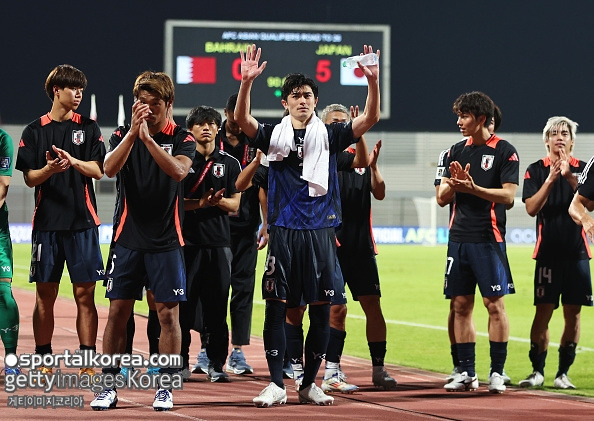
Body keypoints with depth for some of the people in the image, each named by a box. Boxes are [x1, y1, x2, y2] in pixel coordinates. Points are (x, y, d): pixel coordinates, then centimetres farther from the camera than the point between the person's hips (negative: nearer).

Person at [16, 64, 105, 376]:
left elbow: (98, 171, 1)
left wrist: (73, 161, -17)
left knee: (84, 293, -3)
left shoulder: (88, 128, 7)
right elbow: (30, 178, 2)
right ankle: (43, 359, 11)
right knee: (45, 294, 4)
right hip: (47, 222, 0)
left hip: (83, 222, 0)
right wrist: (49, 169, -19)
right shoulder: (35, 130, 6)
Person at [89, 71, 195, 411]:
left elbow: (178, 170, -20)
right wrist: (133, 130, -25)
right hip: (128, 239, 2)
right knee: (118, 312, 1)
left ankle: (166, 387, 8)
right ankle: (109, 387, 8)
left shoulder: (182, 138, 0)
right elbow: (110, 168, -14)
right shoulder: (123, 135, 5)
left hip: (166, 242, -2)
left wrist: (148, 137, -28)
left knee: (168, 313, -1)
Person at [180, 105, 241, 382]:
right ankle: (180, 362, 5)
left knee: (217, 306, 2)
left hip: (219, 242, 1)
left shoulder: (229, 163, 10)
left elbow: (234, 204, 7)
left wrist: (218, 201, -15)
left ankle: (216, 364, 7)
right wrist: (199, 203, -16)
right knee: (184, 303, -2)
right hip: (187, 241, -1)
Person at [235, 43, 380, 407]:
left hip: (321, 230, 1)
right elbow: (242, 119, -10)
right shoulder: (274, 135, 6)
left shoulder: (329, 135, 7)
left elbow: (370, 119, -4)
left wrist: (373, 81, -19)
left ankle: (310, 383, 13)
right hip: (283, 231, -1)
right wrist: (247, 81, -25)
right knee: (277, 307, -3)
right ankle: (277, 384, 2)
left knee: (321, 309, 2)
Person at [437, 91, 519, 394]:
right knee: (461, 305, 6)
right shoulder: (457, 151, 13)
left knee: (494, 304, -5)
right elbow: (442, 197, 11)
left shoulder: (504, 151, -3)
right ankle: (467, 374, 11)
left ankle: (497, 372, 0)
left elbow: (508, 195, -11)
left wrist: (474, 188, -23)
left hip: (488, 238, -5)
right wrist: (453, 183, -11)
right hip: (458, 238, 6)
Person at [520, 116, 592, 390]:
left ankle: (563, 373, 8)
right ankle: (537, 371, -1)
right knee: (543, 311, -6)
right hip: (548, 252, -1)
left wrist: (569, 177, -19)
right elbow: (531, 208, -6)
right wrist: (551, 179, -16)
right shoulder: (536, 170, 5)